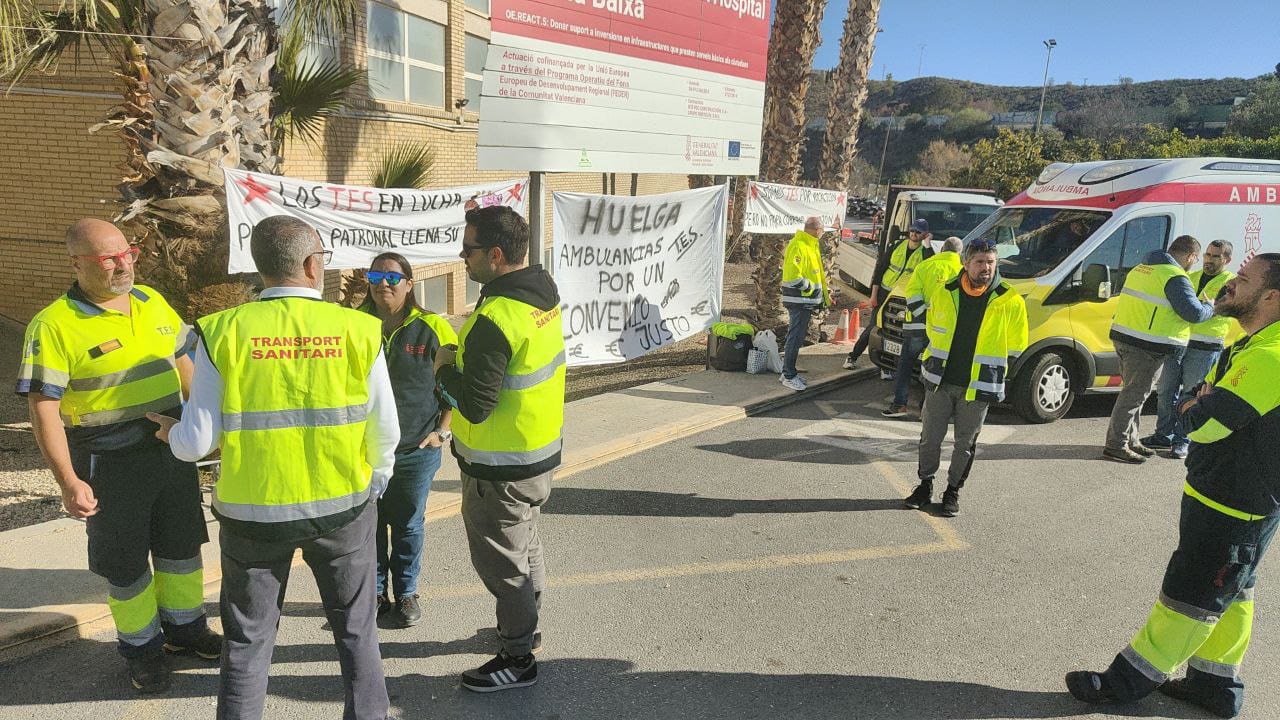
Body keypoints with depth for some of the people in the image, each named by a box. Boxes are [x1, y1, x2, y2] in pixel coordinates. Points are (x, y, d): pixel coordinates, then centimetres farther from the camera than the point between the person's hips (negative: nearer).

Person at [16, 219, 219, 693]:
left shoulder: (152, 302, 3)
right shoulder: (54, 325, -15)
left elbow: (182, 362, 14)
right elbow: (43, 408, -17)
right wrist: (68, 481, -22)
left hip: (172, 450, 5)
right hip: (109, 466, -5)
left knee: (181, 545, 18)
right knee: (124, 564, 10)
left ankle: (185, 626, 38)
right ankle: (141, 646, 30)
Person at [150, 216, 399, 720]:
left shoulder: (223, 332, -11)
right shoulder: (360, 330, -11)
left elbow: (197, 442, -8)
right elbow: (384, 432, -4)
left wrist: (172, 432, 16)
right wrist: (374, 482, 16)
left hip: (254, 512, 0)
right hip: (343, 507, 0)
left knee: (248, 639, 18)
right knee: (356, 628, 19)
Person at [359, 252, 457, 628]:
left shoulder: (432, 328, -7)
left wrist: (442, 431, -4)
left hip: (416, 449, -2)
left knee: (408, 525, 12)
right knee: (369, 524, 12)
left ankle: (406, 593, 30)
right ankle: (374, 593, 30)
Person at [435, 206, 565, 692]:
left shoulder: (495, 319, -29)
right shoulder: (543, 292, 0)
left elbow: (476, 405, -27)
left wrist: (446, 366, -10)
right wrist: (466, 357, 5)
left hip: (500, 469, -9)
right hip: (541, 451, 10)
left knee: (500, 560, 7)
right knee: (524, 543, 25)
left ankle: (517, 659, 23)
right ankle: (526, 627, 45)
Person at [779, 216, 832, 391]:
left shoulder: (810, 245, 16)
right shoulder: (798, 246, -18)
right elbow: (793, 276, -26)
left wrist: (824, 290, 16)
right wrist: (811, 287, -16)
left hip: (806, 300, 10)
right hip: (799, 300, -10)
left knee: (797, 337, 15)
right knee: (795, 337, -5)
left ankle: (789, 372, 24)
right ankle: (789, 376, 1)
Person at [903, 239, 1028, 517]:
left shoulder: (1010, 301, -6)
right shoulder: (944, 293, 0)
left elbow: (1015, 347, 4)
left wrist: (988, 370, 5)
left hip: (978, 387, -2)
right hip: (940, 381, 2)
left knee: (965, 443, 9)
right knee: (930, 437, 9)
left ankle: (953, 491, 24)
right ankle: (925, 484, 26)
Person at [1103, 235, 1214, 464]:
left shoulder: (1142, 268, 16)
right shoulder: (1175, 277, -13)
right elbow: (1194, 312, -16)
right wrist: (1210, 308, 5)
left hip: (1123, 337, 9)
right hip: (1147, 347, -9)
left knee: (1133, 392, 18)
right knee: (1134, 395, -4)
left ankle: (1130, 441, 26)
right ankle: (1116, 446, -1)